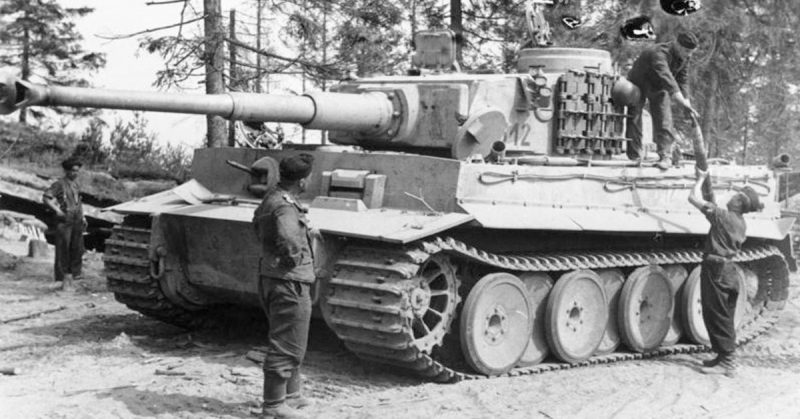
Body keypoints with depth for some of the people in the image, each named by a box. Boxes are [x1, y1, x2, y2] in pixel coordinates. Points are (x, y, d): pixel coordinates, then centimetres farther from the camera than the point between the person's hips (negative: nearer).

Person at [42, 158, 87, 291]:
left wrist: (82, 215, 18)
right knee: (63, 249, -4)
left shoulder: (76, 184, 14)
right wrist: (57, 210, -17)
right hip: (64, 221, -7)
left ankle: (74, 273, 21)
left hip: (77, 221, 7)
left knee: (77, 249, 9)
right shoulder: (59, 184, -8)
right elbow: (46, 198, -12)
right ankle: (63, 277, 0)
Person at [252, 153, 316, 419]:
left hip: (270, 277, 11)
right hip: (290, 282, -11)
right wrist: (293, 259, -17)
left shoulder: (271, 198, 10)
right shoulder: (285, 207, -23)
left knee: (289, 344, 22)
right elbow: (288, 240, -37)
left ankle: (290, 395, 34)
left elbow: (257, 223, 28)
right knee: (286, 346, 0)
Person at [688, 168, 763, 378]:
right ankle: (725, 358, 22)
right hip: (728, 269, 9)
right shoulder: (739, 223, 10)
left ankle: (727, 363, -4)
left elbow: (694, 198, -16)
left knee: (717, 317, -5)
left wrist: (701, 178, -2)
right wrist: (711, 199, 20)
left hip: (716, 269, -9)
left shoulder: (724, 216, -16)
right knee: (723, 318, 15)